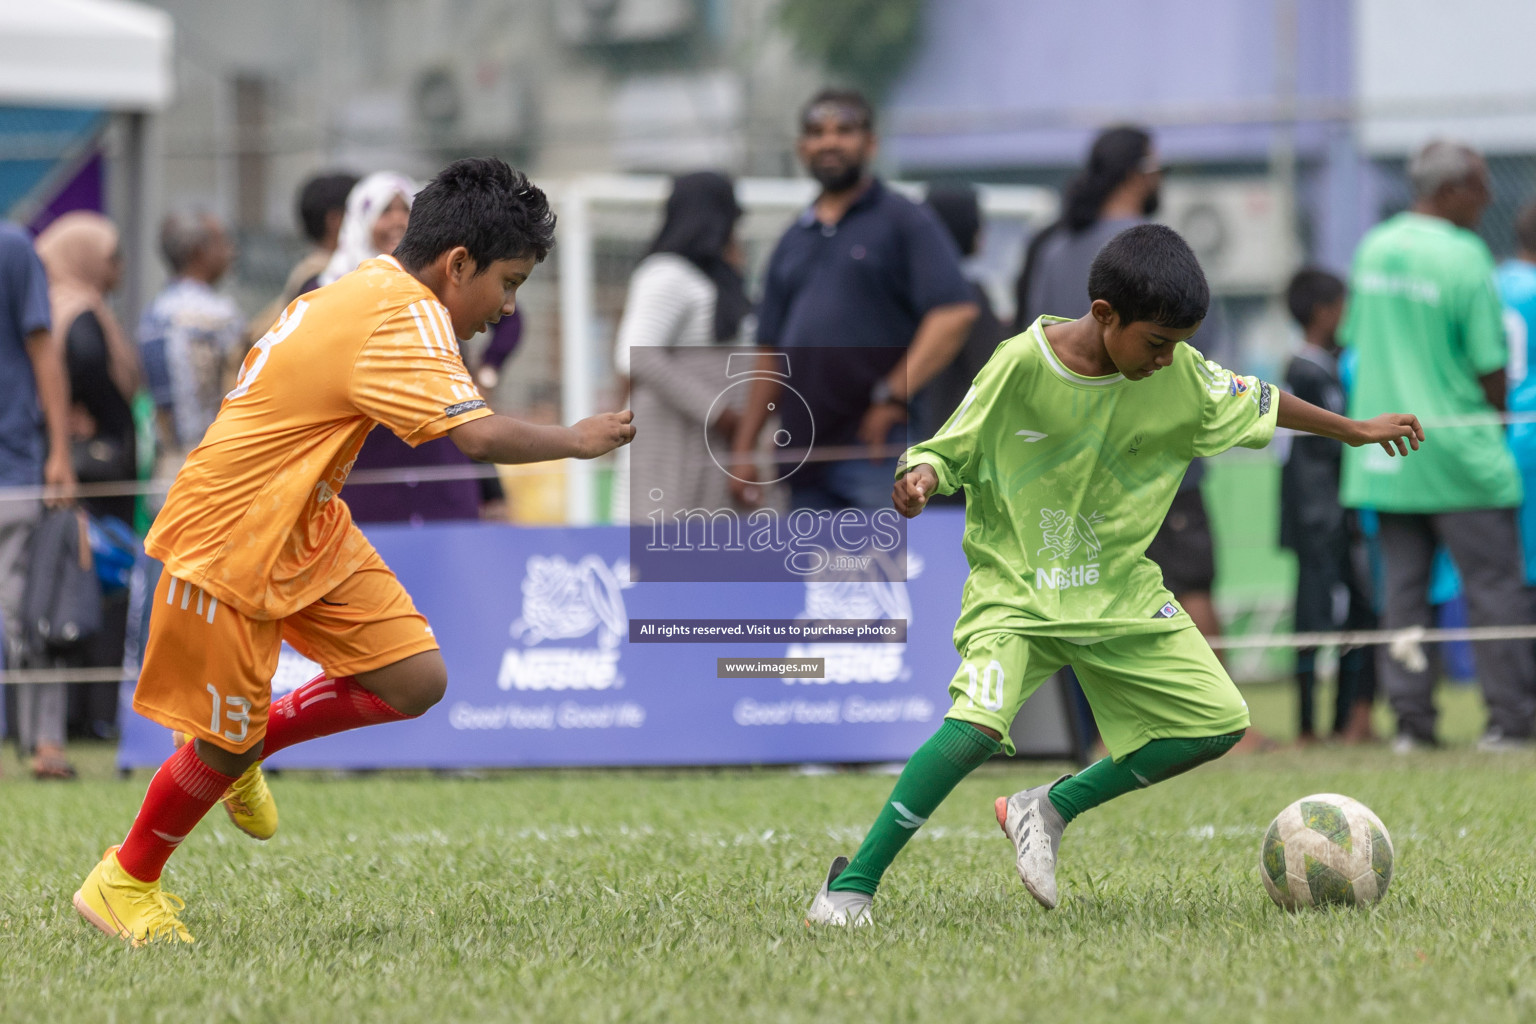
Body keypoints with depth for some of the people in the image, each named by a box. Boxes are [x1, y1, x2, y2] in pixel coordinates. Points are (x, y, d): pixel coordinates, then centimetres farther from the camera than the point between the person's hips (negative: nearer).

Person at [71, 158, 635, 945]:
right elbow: (478, 436, -34)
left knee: (415, 681, 0)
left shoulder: (372, 289, 5)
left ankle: (247, 746, 20)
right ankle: (124, 882, 25)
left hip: (305, 527, 9)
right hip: (229, 544, -9)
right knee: (223, 747, 2)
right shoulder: (405, 316, -25)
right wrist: (574, 441, -19)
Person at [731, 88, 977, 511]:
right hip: (804, 456, 6)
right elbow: (770, 353, 22)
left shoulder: (906, 222, 2)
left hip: (878, 449, -6)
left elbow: (955, 313, -11)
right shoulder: (793, 242, 21)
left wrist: (892, 396, -16)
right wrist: (743, 451, 14)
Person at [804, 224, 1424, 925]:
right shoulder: (1021, 365, -18)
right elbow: (948, 449, -10)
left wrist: (1353, 430, 24)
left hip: (1119, 590, 6)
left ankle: (1049, 811, 16)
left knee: (1219, 722, 0)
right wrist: (922, 479, -33)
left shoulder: (1181, 376, -6)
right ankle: (852, 885, -16)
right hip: (1016, 585, -5)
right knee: (976, 725, -29)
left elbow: (1255, 404, 13)